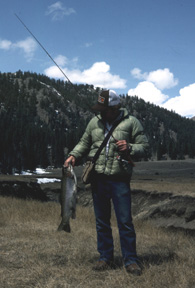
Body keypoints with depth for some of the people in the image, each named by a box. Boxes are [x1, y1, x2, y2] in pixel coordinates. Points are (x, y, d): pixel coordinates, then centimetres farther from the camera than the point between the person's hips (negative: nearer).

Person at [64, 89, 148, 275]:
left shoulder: (131, 122, -2)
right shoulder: (94, 122, 8)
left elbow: (144, 146, 1)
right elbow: (84, 142, 18)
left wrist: (129, 148, -17)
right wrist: (74, 155, 2)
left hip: (120, 180, -4)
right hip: (98, 179, 4)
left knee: (125, 222, -1)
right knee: (102, 221, 12)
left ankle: (130, 260, 13)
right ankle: (105, 258, 25)